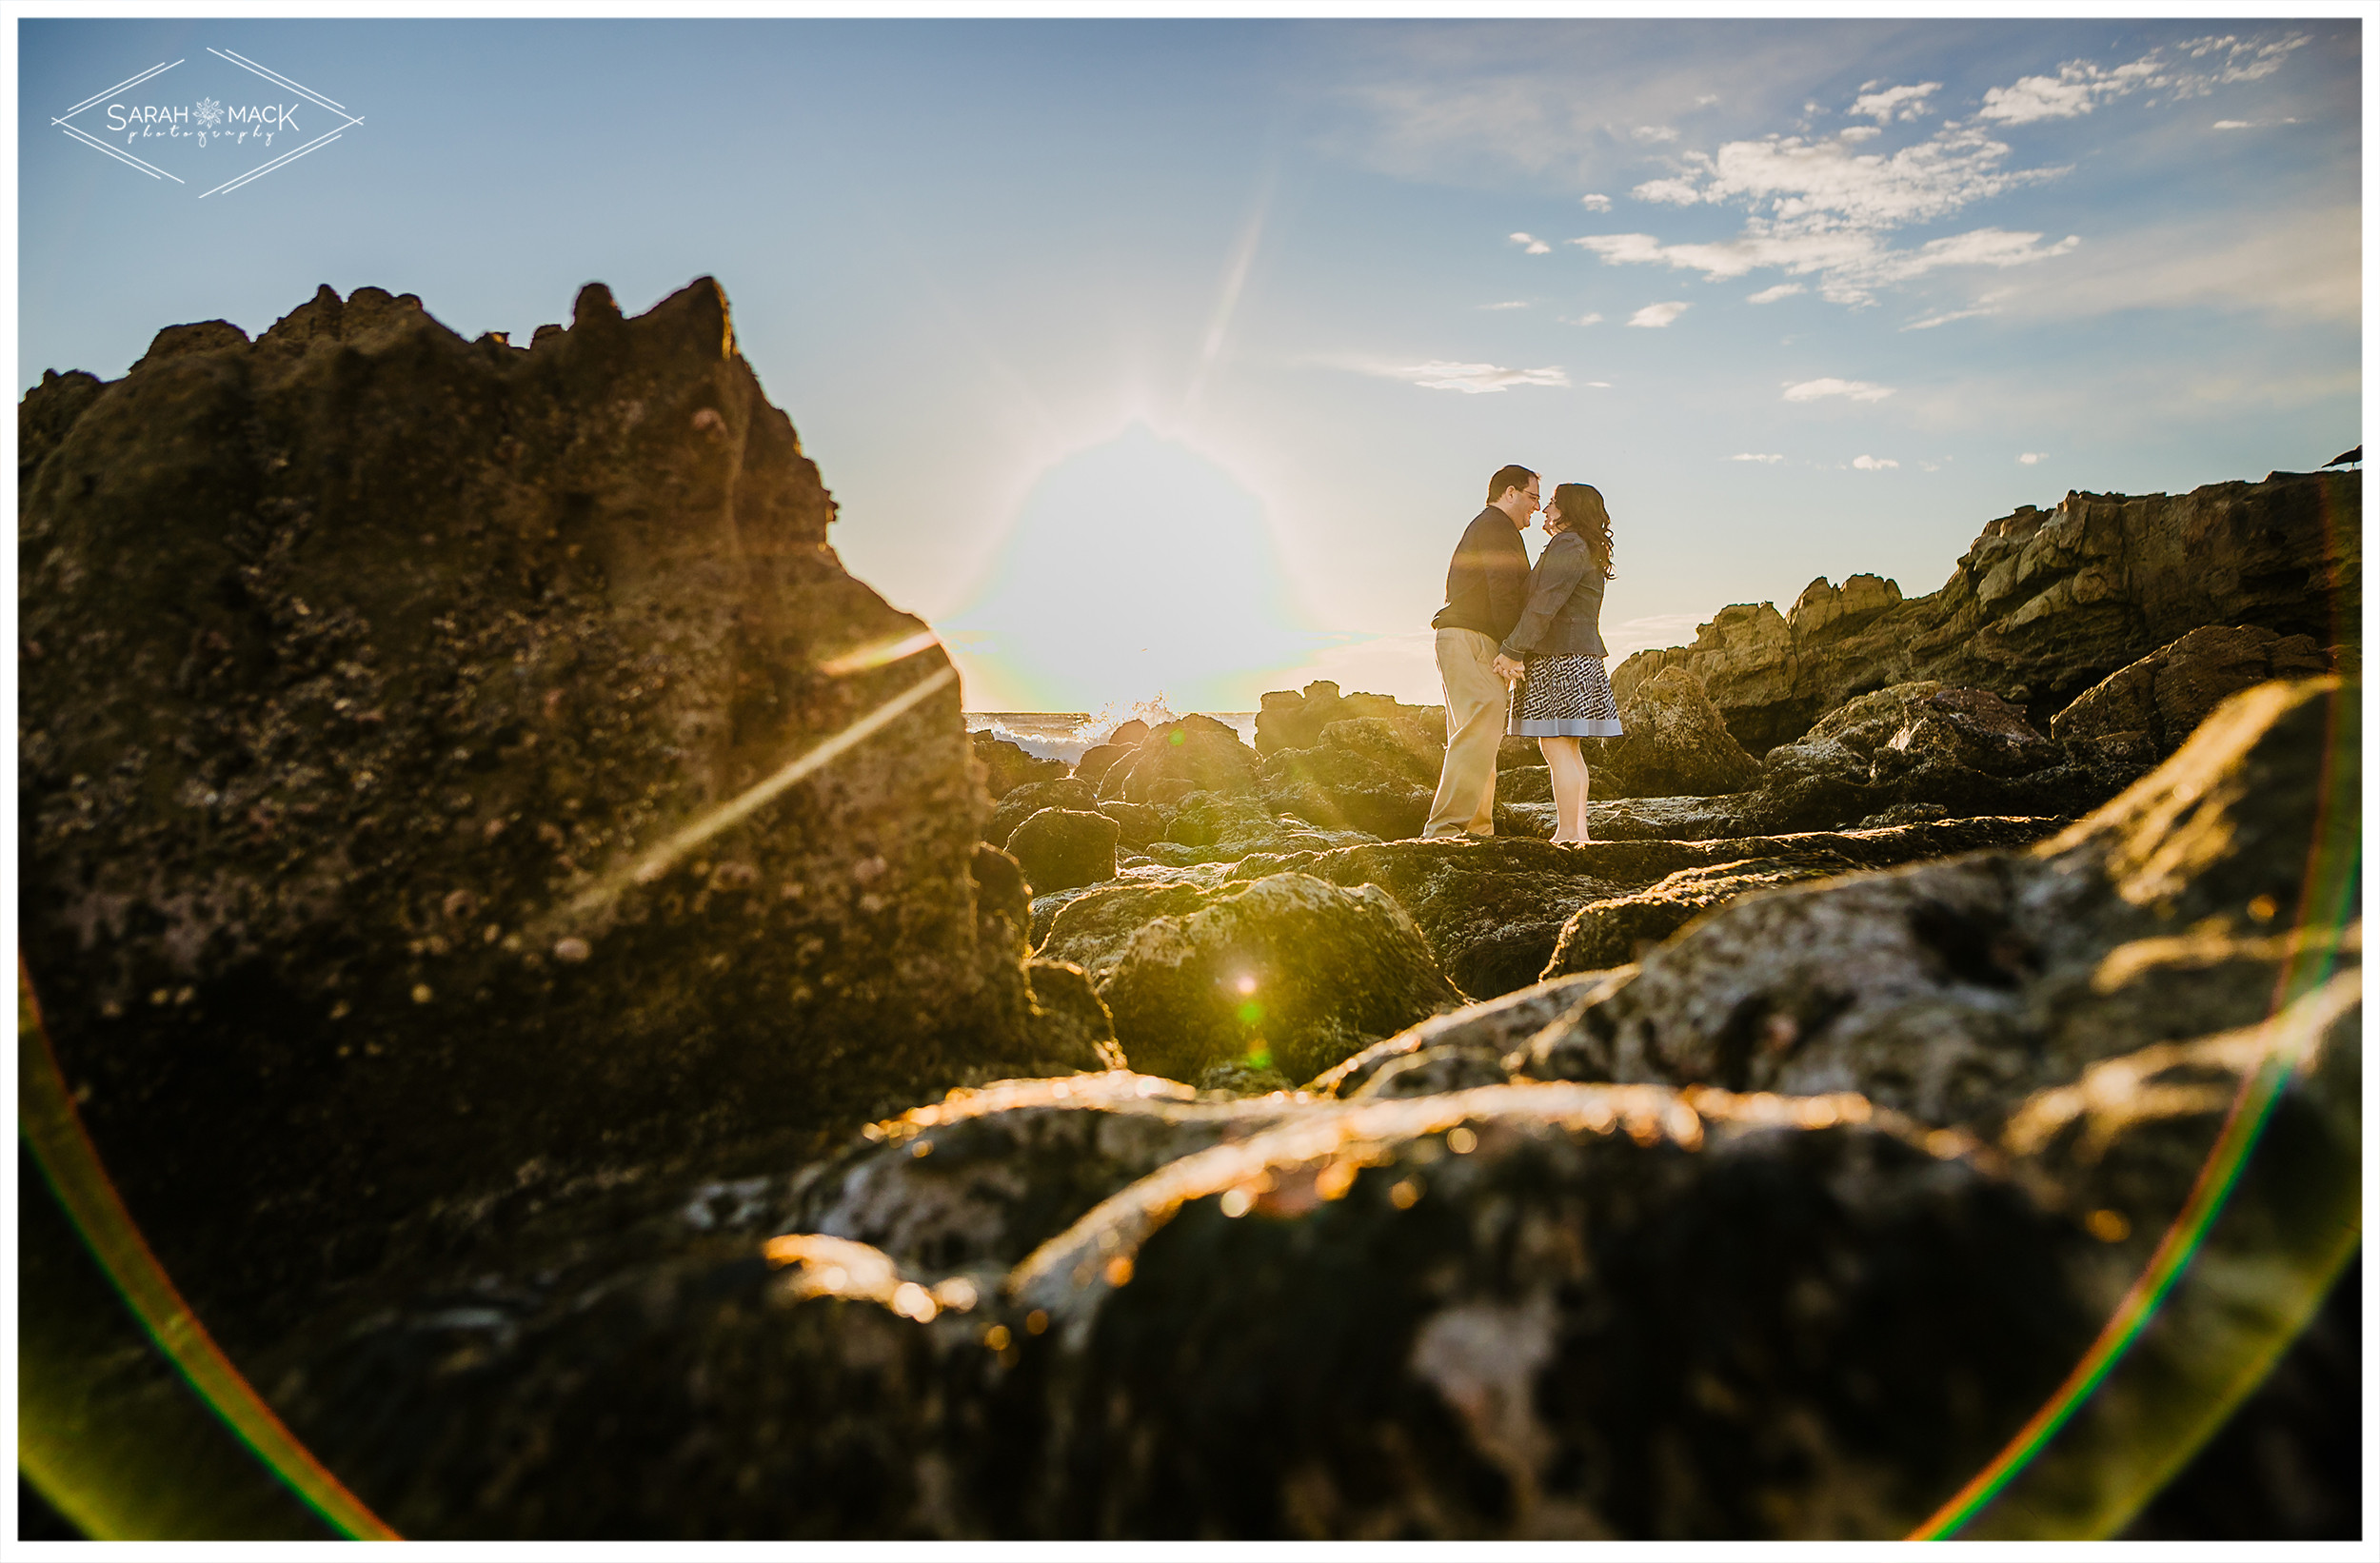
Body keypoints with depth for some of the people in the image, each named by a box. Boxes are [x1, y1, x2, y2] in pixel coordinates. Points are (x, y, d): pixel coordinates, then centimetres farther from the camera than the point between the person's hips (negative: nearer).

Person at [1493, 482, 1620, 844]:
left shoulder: (1568, 547, -10)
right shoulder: (1587, 552, 22)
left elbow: (1544, 605, -19)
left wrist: (1512, 650, -18)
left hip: (1560, 658, -10)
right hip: (1579, 655, 10)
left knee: (1556, 747, -11)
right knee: (1568, 749, 12)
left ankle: (1568, 833, -12)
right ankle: (1579, 830, 14)